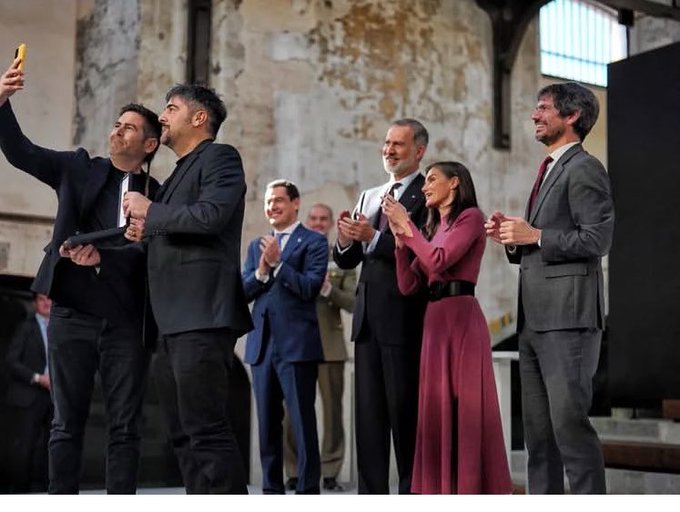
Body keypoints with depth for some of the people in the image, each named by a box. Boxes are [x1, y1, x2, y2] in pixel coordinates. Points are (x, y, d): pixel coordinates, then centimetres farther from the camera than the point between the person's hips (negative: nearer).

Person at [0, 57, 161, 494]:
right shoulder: (79, 170, 9)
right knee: (67, 422, 5)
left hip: (127, 323, -1)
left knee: (125, 426, 2)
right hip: (72, 316, 1)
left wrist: (102, 255, -13)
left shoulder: (158, 195, 5)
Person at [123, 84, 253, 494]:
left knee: (208, 428, -13)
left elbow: (210, 215, -19)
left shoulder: (220, 157, -1)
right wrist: (146, 232, 12)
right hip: (174, 322, 10)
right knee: (185, 433, 10)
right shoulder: (181, 171, 26)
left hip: (202, 317, -10)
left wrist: (150, 211, -5)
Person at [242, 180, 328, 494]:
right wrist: (261, 272, -9)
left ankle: (308, 491, -2)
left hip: (297, 343, -6)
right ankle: (272, 491, 19)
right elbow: (242, 292, 9)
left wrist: (277, 263, -16)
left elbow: (310, 287, -11)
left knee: (303, 421, -6)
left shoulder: (314, 241, 1)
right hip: (262, 344, 6)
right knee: (267, 423, 10)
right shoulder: (256, 246, 17)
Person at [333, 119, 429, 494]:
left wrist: (373, 237, -20)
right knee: (368, 414, 8)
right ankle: (371, 496, 15)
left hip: (404, 318, -7)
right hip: (368, 318, 7)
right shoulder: (369, 197, 18)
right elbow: (347, 261, 15)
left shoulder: (428, 196, -5)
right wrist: (346, 240, -6)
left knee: (405, 413, 0)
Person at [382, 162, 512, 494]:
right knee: (438, 410, 6)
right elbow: (408, 286, 12)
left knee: (466, 406, -6)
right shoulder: (433, 228, 21)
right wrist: (399, 237, 4)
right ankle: (445, 492, 12)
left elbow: (439, 260, -15)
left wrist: (407, 225, -6)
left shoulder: (470, 217, 0)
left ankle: (475, 491, -1)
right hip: (434, 320, 8)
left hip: (461, 319, -8)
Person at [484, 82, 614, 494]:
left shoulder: (583, 169, -6)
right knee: (538, 429, 11)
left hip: (567, 317, -10)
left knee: (569, 422, -10)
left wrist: (535, 236, -14)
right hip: (536, 320, 10)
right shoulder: (550, 171, 23)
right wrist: (513, 238, 7)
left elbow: (597, 240, -16)